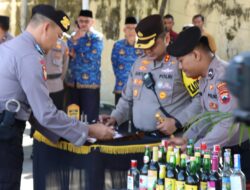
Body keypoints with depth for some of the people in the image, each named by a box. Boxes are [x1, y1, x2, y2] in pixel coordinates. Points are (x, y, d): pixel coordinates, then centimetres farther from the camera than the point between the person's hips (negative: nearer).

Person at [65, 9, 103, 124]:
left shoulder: (96, 37, -3)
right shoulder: (74, 36, 13)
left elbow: (92, 57, -16)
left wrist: (75, 55, -4)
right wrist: (74, 39, -13)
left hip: (89, 82, -5)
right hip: (72, 81, 5)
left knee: (90, 116, -2)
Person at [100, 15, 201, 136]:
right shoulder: (139, 63, 17)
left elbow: (199, 100, -10)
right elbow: (127, 99, 25)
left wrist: (177, 122, -14)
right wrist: (115, 117, 11)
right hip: (140, 136, 5)